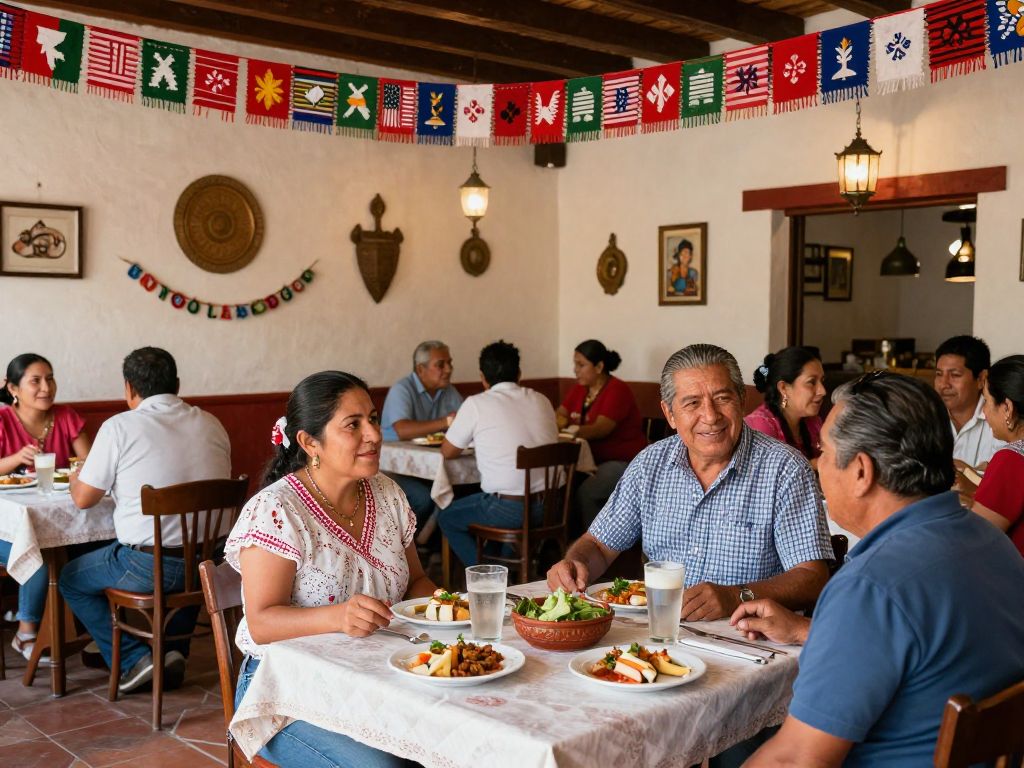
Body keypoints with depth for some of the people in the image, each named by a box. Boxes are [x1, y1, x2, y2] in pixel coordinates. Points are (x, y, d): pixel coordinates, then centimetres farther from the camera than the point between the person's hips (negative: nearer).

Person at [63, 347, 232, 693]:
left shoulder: (120, 427, -9)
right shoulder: (211, 424, 5)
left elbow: (83, 499, 0)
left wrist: (76, 479, 24)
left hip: (150, 567, -5)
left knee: (70, 578, 22)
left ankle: (134, 659, 11)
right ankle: (173, 652, 31)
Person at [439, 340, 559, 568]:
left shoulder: (476, 404, -6)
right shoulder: (541, 401, 7)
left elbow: (448, 451, 6)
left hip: (508, 510, -5)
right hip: (551, 505, 6)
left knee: (447, 517, 21)